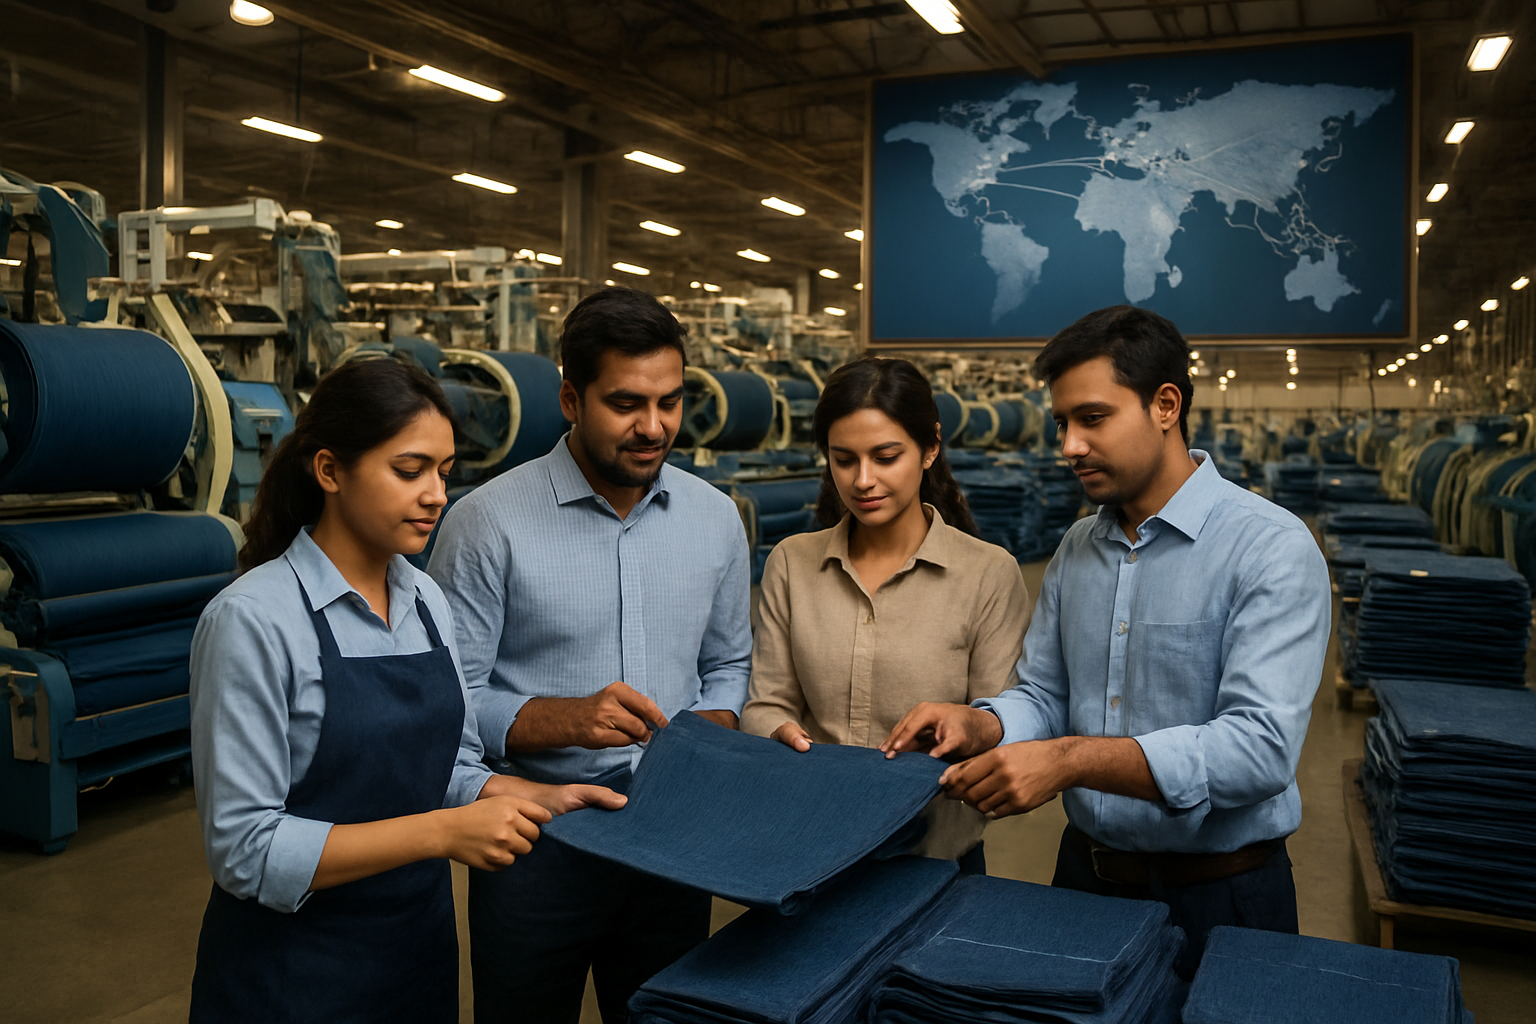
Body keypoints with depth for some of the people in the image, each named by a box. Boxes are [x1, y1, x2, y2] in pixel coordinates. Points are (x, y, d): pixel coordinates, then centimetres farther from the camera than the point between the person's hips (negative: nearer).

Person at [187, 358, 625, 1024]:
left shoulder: (426, 600, 1)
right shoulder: (254, 619, -19)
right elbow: (246, 850, -21)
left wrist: (542, 799, -9)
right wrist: (442, 831, -26)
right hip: (295, 970, -6)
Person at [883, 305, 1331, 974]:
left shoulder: (1271, 548, -18)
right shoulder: (1077, 548, 5)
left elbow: (1261, 746, -28)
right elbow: (1043, 696, 7)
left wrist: (1072, 759, -35)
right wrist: (978, 726, -15)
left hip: (1215, 894, -6)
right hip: (1085, 873, 6)